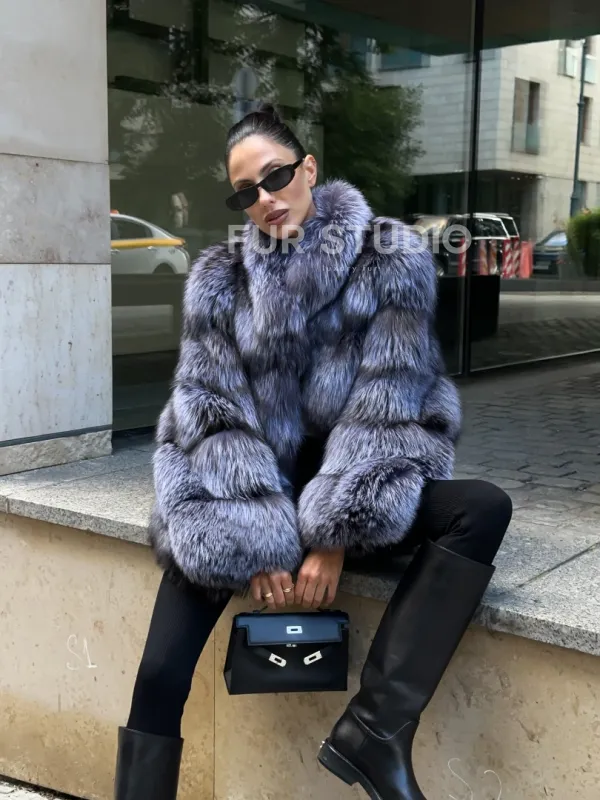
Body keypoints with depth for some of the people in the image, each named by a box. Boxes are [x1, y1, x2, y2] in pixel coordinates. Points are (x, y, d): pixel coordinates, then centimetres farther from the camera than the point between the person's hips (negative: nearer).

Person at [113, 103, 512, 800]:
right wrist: (259, 537, -16)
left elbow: (384, 405, -11)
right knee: (161, 675, -20)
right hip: (246, 498, 0)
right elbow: (213, 411, -5)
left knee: (483, 509, -27)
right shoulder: (219, 278, 2)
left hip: (362, 496, 0)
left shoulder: (391, 260, -4)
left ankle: (376, 726, -28)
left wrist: (334, 534, -17)